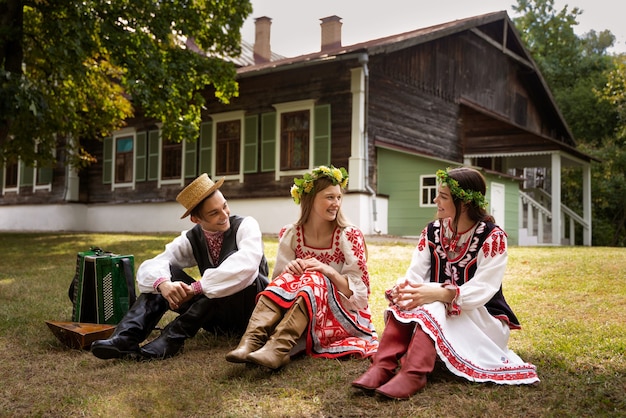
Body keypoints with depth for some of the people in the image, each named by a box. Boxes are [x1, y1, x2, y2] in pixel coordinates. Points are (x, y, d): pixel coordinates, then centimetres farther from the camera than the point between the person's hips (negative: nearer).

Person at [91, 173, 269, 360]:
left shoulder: (245, 226, -13)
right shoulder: (191, 240, -1)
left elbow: (247, 264, -35)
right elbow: (149, 268, -12)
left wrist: (196, 288, -37)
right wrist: (163, 283, -37)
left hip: (250, 312, -4)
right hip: (217, 320, 4)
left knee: (233, 259, -32)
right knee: (165, 273, -11)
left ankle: (172, 338, -34)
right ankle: (126, 339, -30)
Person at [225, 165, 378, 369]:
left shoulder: (349, 236, -8)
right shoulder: (291, 235, -1)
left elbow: (360, 291, -11)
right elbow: (278, 278, -1)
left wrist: (328, 271, -28)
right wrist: (289, 270, -23)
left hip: (345, 316, -3)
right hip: (299, 316, 3)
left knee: (312, 279, -29)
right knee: (288, 279, -24)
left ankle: (277, 348, -50)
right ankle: (252, 341, -43)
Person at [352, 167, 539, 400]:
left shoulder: (492, 237, -13)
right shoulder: (432, 232, 4)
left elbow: (481, 290, -23)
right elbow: (415, 274, -7)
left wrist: (439, 294, -39)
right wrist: (403, 287, -32)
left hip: (483, 320, -5)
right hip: (437, 316, 5)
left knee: (432, 306, -34)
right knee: (407, 300, -27)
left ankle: (412, 375, -49)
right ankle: (383, 366, -40)